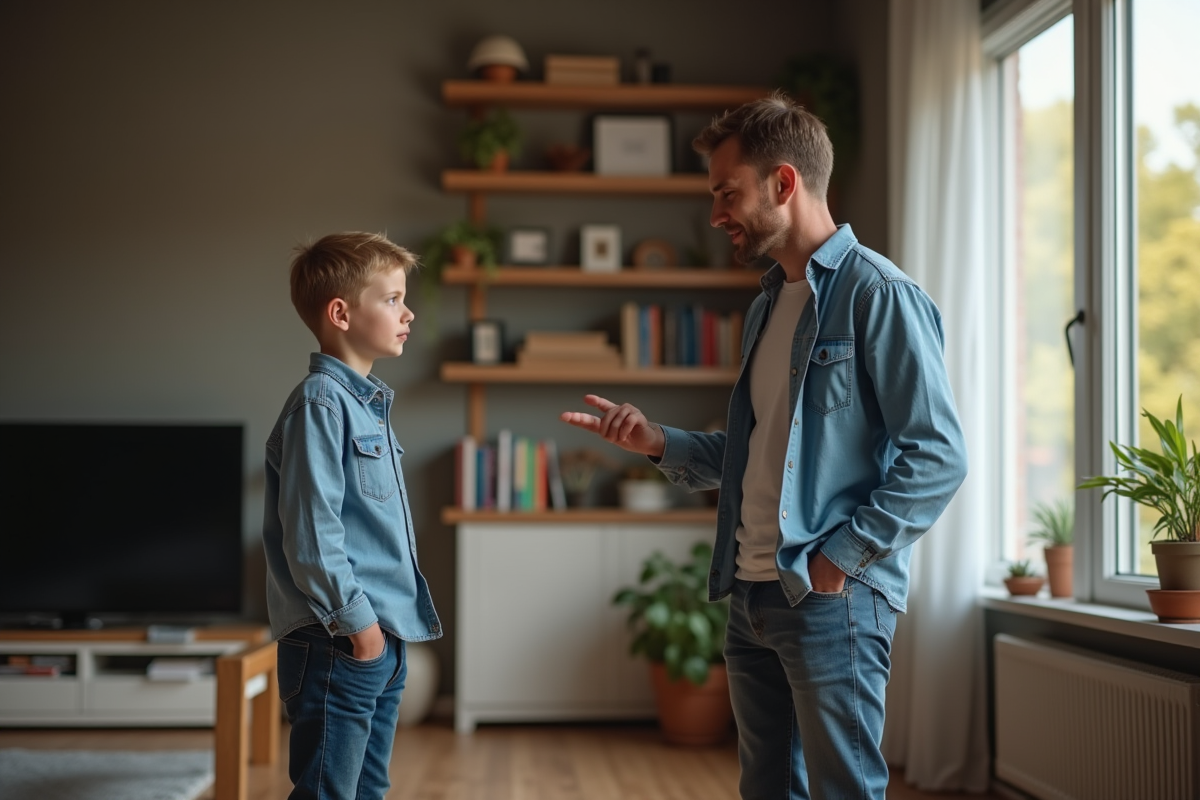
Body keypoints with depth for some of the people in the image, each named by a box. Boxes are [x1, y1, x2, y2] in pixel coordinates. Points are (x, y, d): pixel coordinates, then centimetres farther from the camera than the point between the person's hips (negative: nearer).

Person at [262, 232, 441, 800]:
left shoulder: (369, 403, 15)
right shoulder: (321, 402, -14)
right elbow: (311, 530, -20)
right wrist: (356, 619, -17)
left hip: (384, 641, 9)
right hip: (340, 644, -9)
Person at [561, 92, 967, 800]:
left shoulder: (877, 295, -11)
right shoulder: (769, 305, 17)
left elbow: (939, 457, -16)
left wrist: (842, 558, -16)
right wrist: (660, 443, 7)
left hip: (833, 600, -8)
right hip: (753, 595, 9)